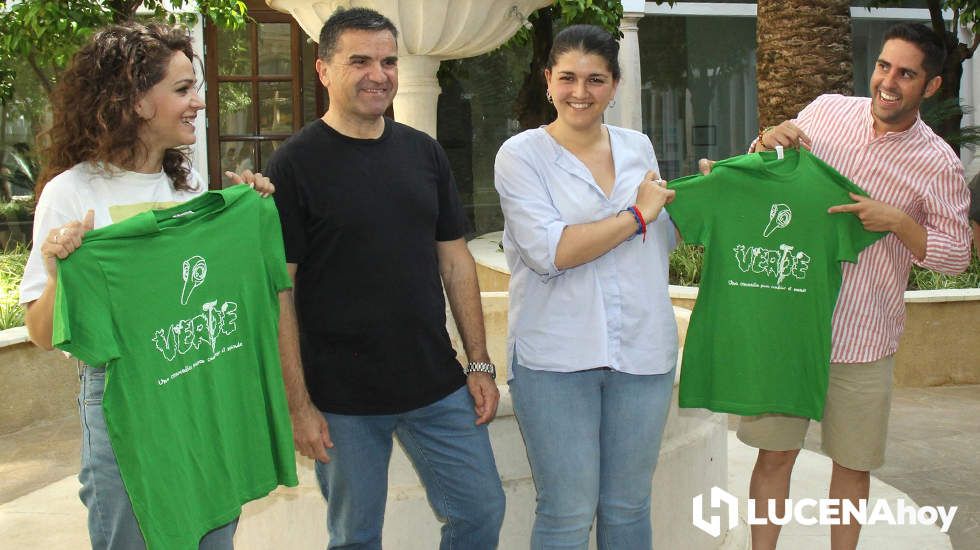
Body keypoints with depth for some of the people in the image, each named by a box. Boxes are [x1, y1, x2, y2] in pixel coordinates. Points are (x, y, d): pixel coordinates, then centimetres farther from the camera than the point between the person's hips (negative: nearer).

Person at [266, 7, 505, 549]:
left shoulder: (424, 153, 6)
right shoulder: (294, 163, -9)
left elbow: (455, 260, 10)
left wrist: (479, 362, 6)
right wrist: (298, 404, -12)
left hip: (438, 388, 4)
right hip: (343, 402, -4)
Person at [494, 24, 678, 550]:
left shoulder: (638, 147, 11)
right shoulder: (521, 154, -4)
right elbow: (549, 251, -18)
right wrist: (637, 214, -10)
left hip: (643, 350, 4)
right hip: (556, 357, -4)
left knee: (628, 508, 14)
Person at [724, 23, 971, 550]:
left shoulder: (939, 165, -5)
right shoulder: (826, 111, 1)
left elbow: (956, 255, -2)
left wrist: (898, 222, -19)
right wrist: (767, 141, -9)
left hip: (864, 340, -1)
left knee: (853, 465, 11)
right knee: (775, 452, 8)